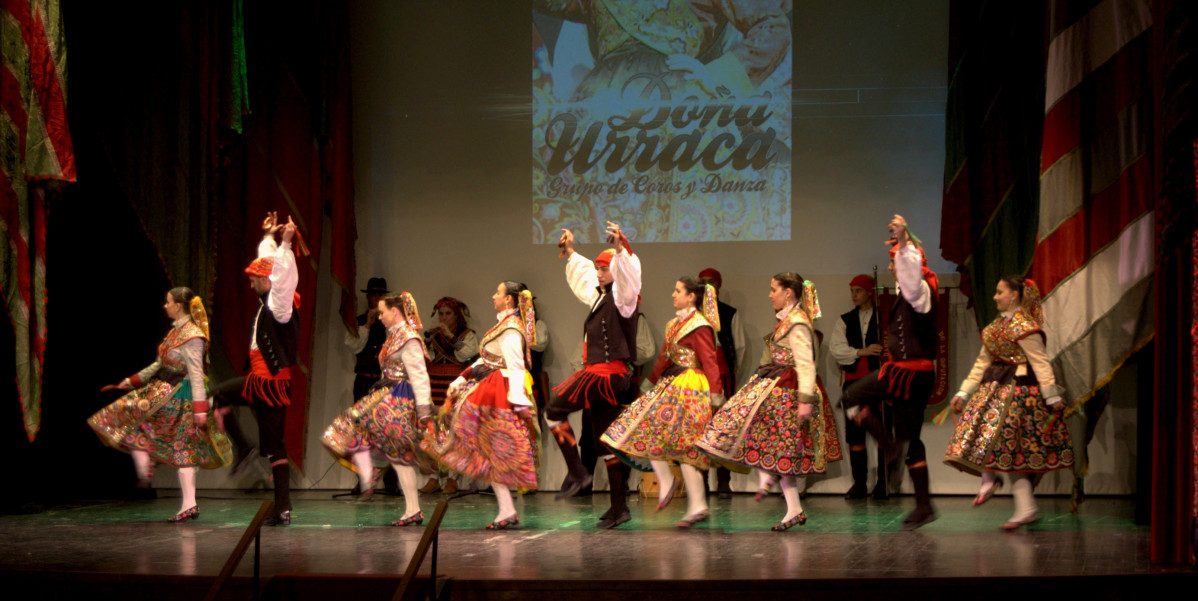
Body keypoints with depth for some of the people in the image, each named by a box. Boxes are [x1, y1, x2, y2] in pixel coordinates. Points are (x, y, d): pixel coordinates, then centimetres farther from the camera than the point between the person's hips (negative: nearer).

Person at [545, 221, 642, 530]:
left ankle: (577, 472, -6)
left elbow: (627, 273, -30)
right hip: (598, 374, 10)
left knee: (554, 410, -8)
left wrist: (620, 248, -44)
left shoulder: (622, 296, -7)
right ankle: (619, 507, 11)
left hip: (607, 374, -10)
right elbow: (583, 274, 39)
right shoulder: (600, 294, 18)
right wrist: (570, 253, 47)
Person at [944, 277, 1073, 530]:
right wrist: (963, 392, 16)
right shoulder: (997, 325, 16)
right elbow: (983, 362, 18)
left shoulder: (1024, 326, -12)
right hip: (995, 387, 9)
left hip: (1018, 389, -9)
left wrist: (1052, 397, -16)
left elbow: (1040, 362, -14)